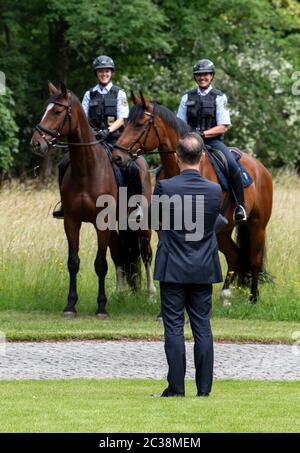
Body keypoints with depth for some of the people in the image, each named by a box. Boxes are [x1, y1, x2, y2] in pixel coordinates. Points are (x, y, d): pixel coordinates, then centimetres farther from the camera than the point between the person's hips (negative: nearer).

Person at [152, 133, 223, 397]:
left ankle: (176, 388, 1)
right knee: (202, 328, 7)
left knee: (174, 328, 2)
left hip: (172, 269, -2)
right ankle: (204, 388, 7)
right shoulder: (215, 191, -6)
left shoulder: (165, 187, -13)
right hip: (204, 269, 2)